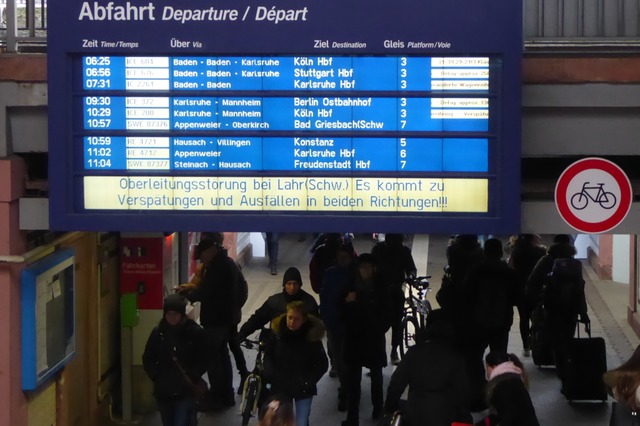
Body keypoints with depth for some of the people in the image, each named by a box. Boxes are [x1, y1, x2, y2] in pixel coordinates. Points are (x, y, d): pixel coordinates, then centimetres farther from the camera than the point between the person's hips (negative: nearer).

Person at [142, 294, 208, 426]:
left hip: (185, 391, -4)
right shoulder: (158, 332, -1)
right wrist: (156, 376, -5)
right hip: (163, 391, 4)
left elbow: (204, 360, 0)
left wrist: (193, 377, -12)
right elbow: (147, 359, 9)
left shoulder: (195, 332, -8)